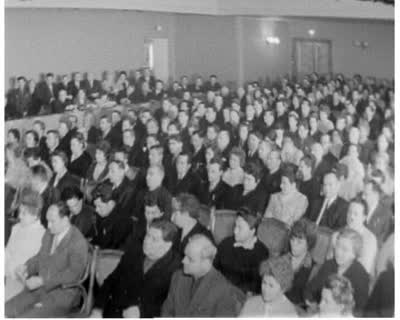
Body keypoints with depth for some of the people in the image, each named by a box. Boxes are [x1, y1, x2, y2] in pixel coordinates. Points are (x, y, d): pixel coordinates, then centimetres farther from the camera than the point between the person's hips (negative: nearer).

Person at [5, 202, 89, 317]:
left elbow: (74, 273, -22)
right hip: (40, 288, 8)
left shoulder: (78, 242, -15)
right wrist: (25, 267, 1)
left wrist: (41, 280, -23)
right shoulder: (49, 234, 9)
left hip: (63, 294, -7)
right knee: (6, 311, -9)